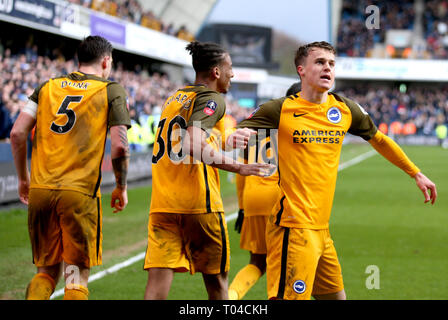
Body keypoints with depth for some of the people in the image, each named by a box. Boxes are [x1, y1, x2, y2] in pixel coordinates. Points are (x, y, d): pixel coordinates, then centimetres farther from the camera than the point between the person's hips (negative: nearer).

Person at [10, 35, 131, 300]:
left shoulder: (47, 87, 14)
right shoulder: (112, 91, 3)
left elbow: (17, 134, 6)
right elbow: (119, 146, -6)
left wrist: (24, 178, 18)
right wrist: (122, 187, 8)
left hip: (40, 189, 4)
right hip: (79, 193, -4)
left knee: (47, 272, 15)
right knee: (77, 275, 3)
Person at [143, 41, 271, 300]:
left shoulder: (173, 99, 19)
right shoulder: (212, 99, -5)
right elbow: (194, 145, -20)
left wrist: (225, 141, 29)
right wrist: (238, 167, -18)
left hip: (162, 205, 6)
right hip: (199, 205, -6)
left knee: (157, 284, -4)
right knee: (216, 277, 13)